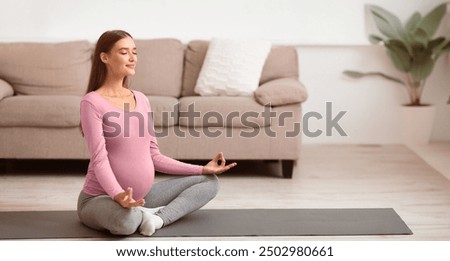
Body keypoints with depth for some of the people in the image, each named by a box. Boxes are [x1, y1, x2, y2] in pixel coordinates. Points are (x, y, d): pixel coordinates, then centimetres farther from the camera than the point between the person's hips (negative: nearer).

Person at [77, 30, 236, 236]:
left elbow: (153, 156, 11)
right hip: (101, 198, -8)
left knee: (209, 181, 5)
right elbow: (100, 159, -21)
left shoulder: (141, 99, 9)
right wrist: (118, 195, -39)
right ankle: (145, 216, -8)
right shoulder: (92, 102, -13)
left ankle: (158, 218, -14)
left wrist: (202, 169, 7)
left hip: (142, 196, 8)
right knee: (126, 220, -43)